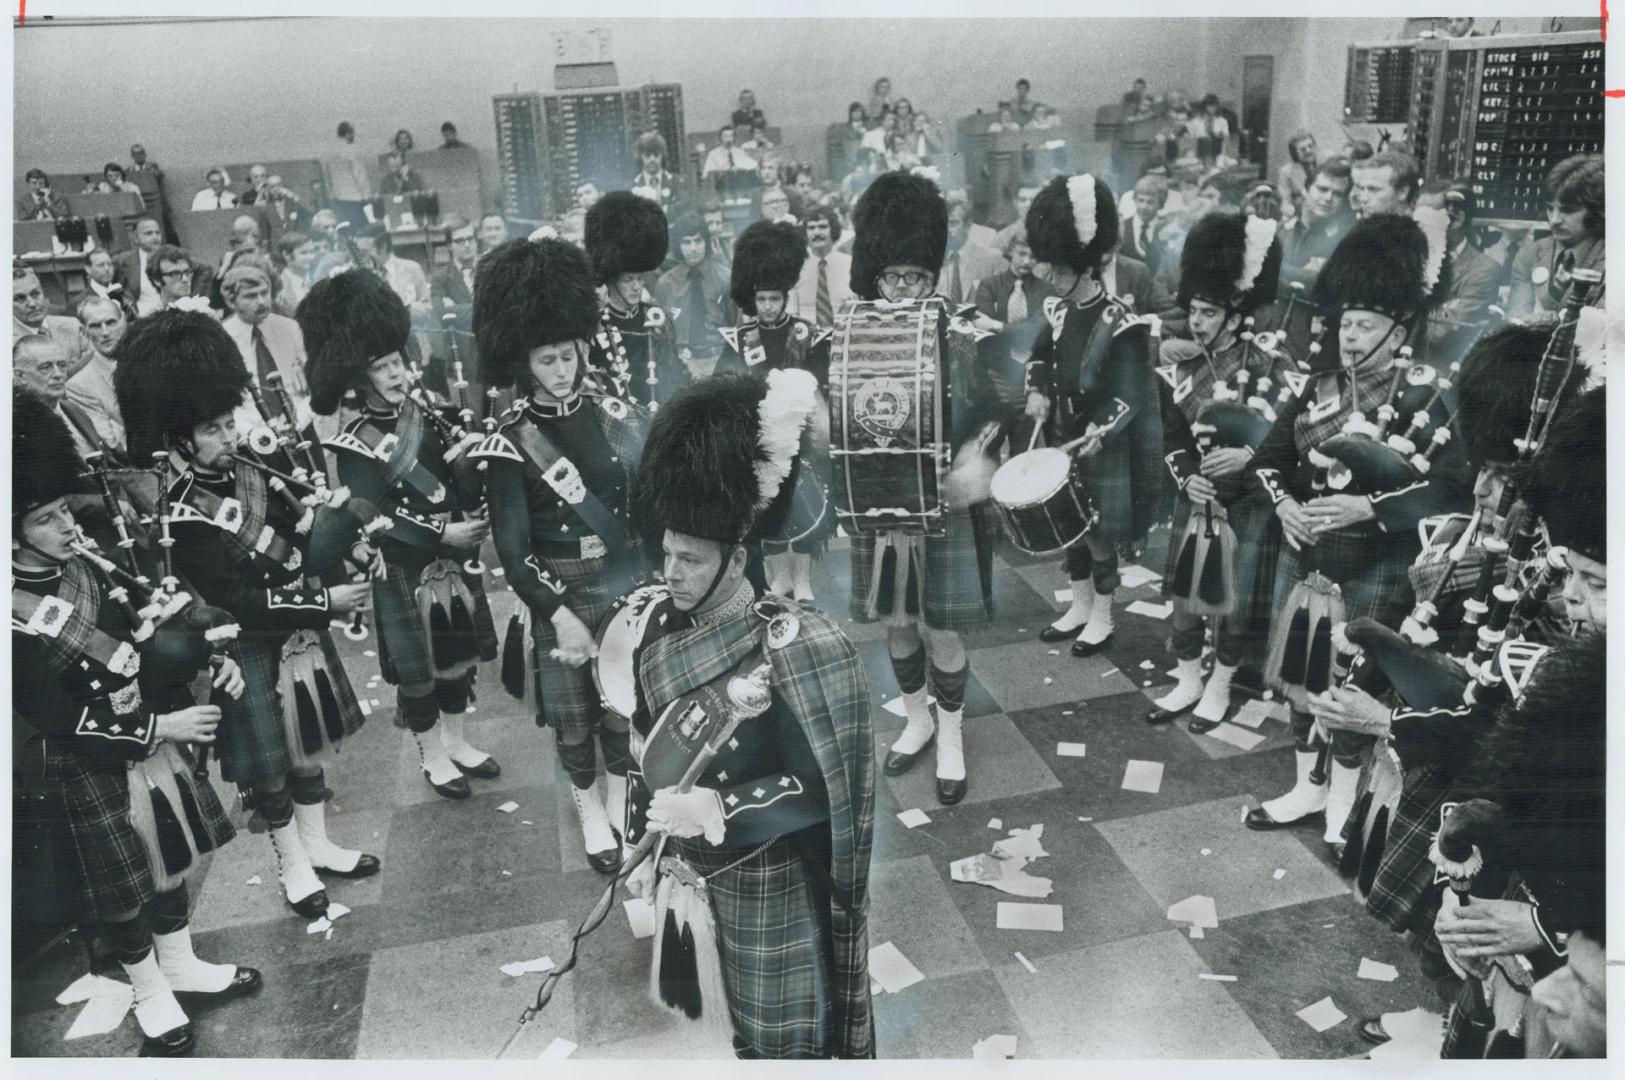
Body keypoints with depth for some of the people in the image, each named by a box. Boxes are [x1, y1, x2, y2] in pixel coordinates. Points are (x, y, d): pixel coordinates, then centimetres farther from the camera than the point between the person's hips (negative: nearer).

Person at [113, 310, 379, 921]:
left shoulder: (246, 475, 0)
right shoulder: (180, 517, -22)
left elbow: (295, 546, 10)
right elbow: (240, 603, -23)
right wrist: (326, 602, -23)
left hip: (300, 633, 7)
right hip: (250, 651, -6)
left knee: (309, 749, 18)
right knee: (268, 767, 10)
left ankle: (317, 845, 36)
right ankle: (294, 867, 29)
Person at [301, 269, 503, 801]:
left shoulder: (427, 413, 3)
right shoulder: (357, 443, -14)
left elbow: (467, 491, 6)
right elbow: (374, 518, -18)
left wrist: (462, 460, -14)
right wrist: (442, 533, -22)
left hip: (454, 561, 6)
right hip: (404, 573, -5)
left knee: (460, 654, 16)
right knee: (418, 668, 8)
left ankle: (457, 741, 34)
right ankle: (433, 757, 25)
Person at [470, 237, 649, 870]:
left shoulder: (619, 414, -3)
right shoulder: (510, 444, -12)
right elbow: (512, 549, -14)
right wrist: (561, 616, -22)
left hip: (630, 585, 2)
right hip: (562, 598, -2)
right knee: (574, 716, 14)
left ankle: (622, 800, 38)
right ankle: (589, 806, 38)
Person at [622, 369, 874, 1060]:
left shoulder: (789, 646, -24)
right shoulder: (663, 627, -5)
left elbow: (822, 789, -21)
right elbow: (647, 748, 6)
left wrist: (717, 810, -27)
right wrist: (645, 846, 9)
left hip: (764, 887, -6)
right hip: (686, 872, 6)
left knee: (775, 1033, 14)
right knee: (707, 1017, 24)